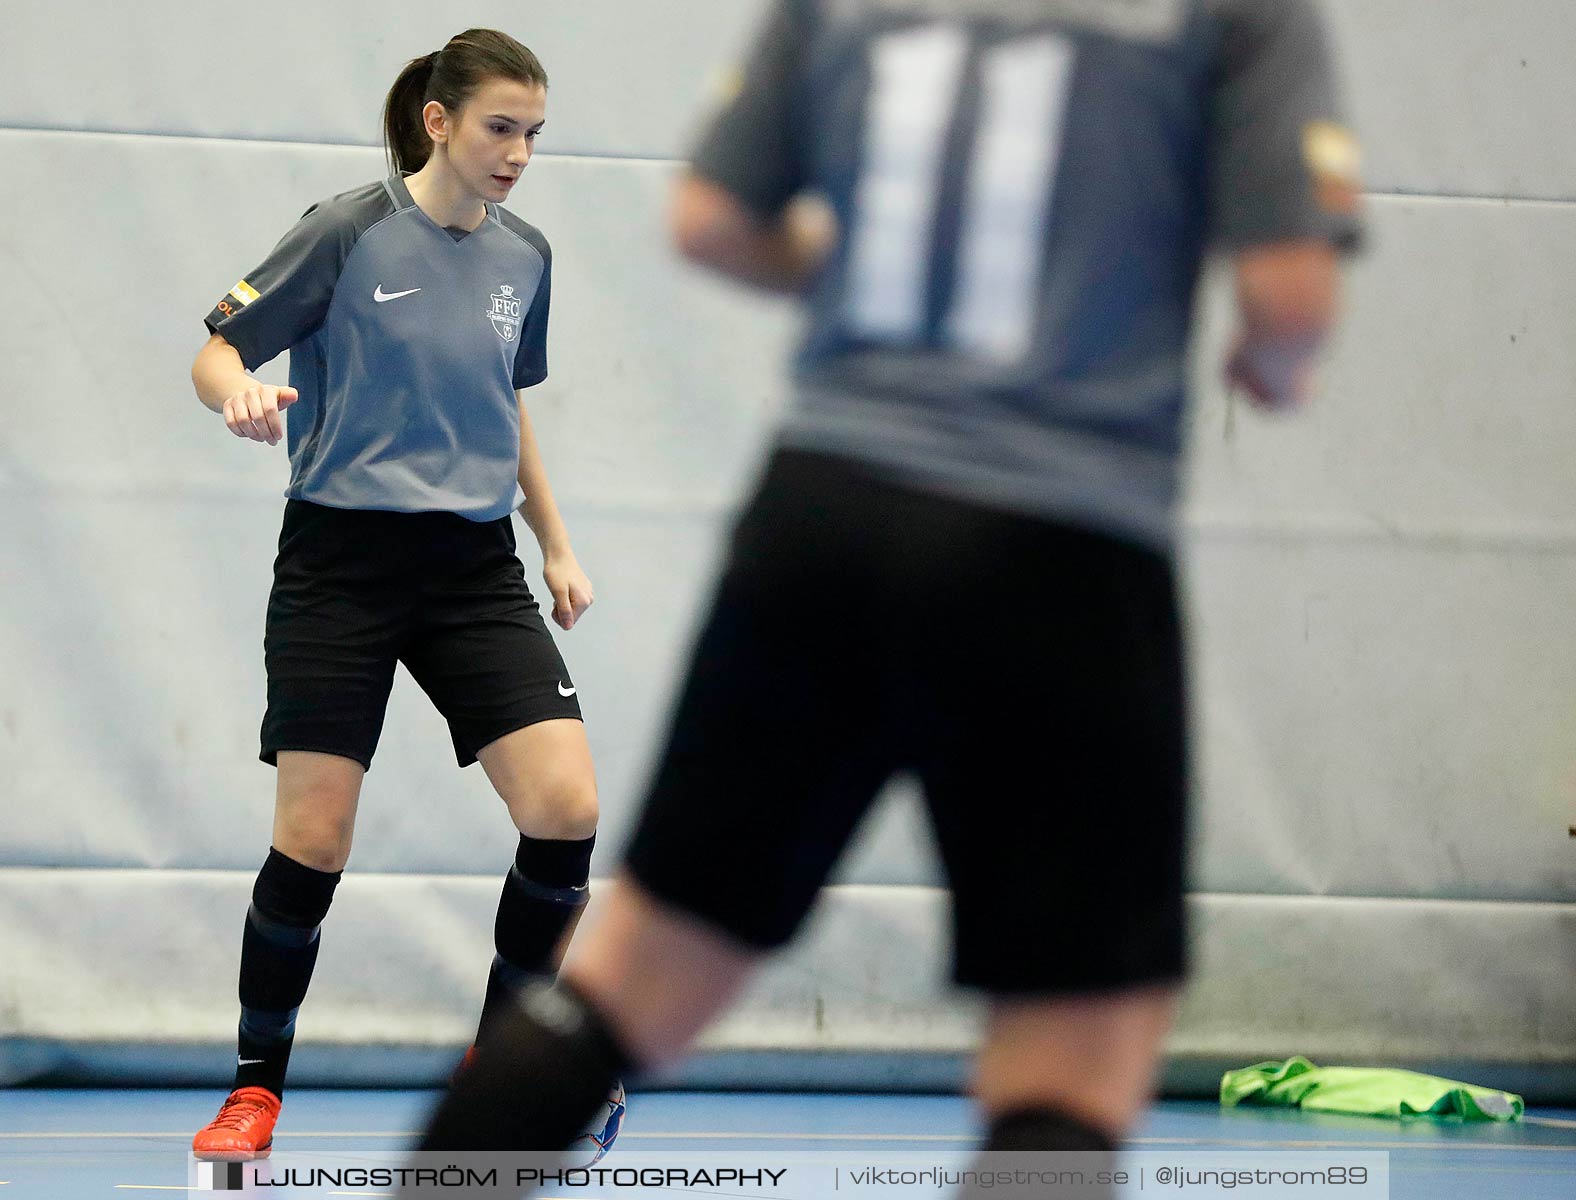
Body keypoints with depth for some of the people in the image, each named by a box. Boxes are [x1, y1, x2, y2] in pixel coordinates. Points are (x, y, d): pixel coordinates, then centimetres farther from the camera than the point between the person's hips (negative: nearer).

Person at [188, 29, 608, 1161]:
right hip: (343, 558, -4)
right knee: (313, 835, -7)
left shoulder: (525, 255, 9)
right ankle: (256, 1087, 13)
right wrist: (241, 393, -26)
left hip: (476, 564, 4)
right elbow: (218, 348, -3)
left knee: (567, 809, -11)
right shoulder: (350, 233, -7)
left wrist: (558, 549, 18)